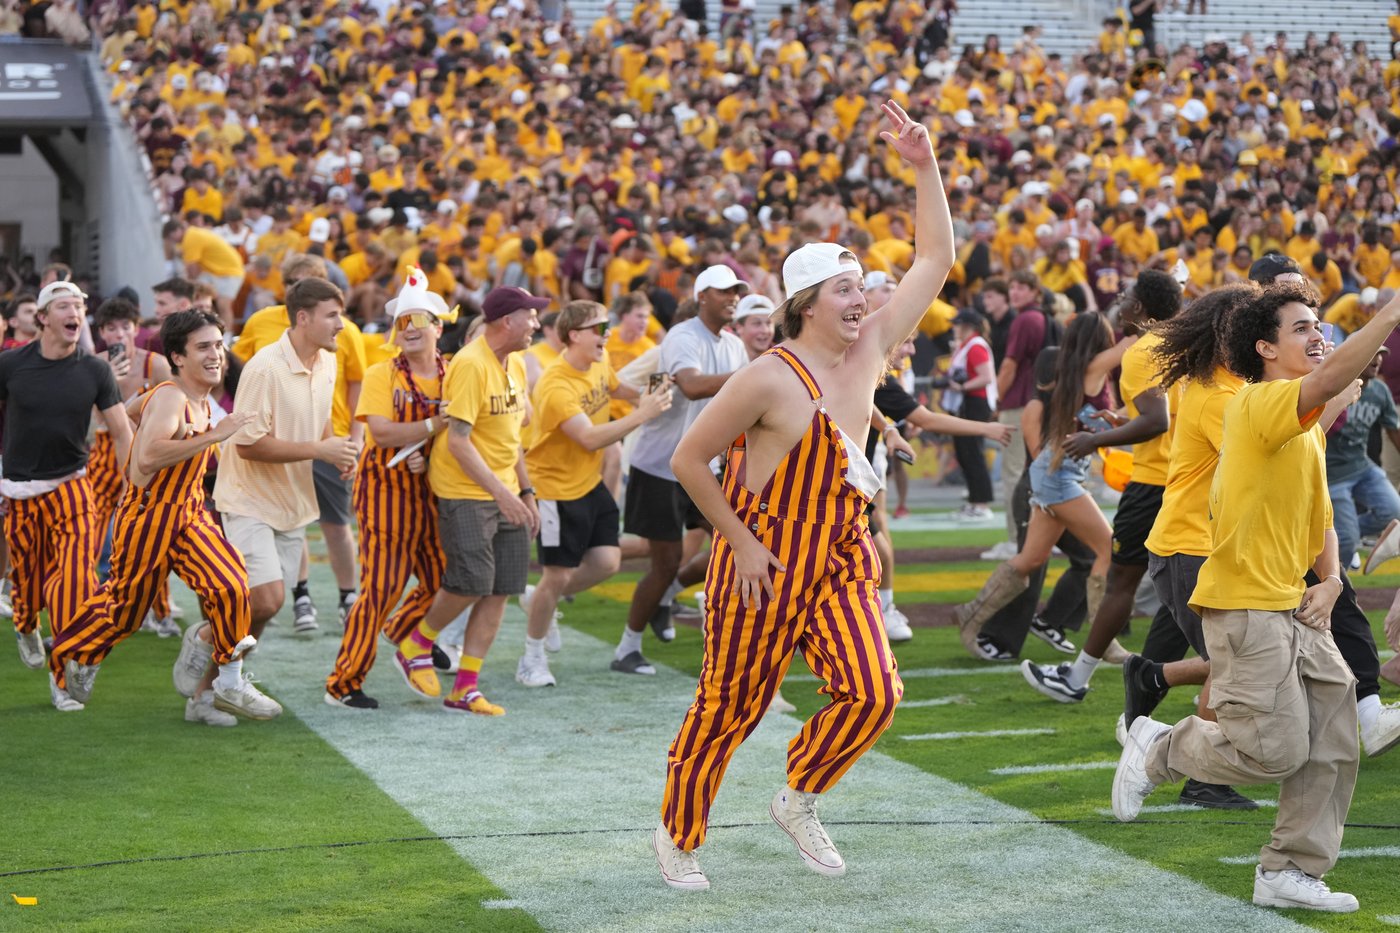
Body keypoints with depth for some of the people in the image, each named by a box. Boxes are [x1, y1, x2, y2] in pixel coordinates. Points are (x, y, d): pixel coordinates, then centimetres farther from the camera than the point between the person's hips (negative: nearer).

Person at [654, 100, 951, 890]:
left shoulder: (870, 348, 1)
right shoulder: (768, 379, -17)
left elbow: (936, 259, 5)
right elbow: (689, 460, -12)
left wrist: (925, 168, -4)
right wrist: (741, 542, -12)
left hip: (841, 559, 6)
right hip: (766, 561, -6)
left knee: (873, 693, -11)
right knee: (730, 707, 4)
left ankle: (800, 800, 13)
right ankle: (678, 834, 25)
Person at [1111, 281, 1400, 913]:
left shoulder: (1310, 431, 18)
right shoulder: (1259, 404, -12)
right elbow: (1328, 381, -33)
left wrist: (1330, 580, 8)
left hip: (1296, 610, 9)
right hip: (1245, 606, -9)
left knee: (1332, 745, 3)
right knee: (1275, 748, -11)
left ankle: (1291, 871, 12)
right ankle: (1158, 749, 13)